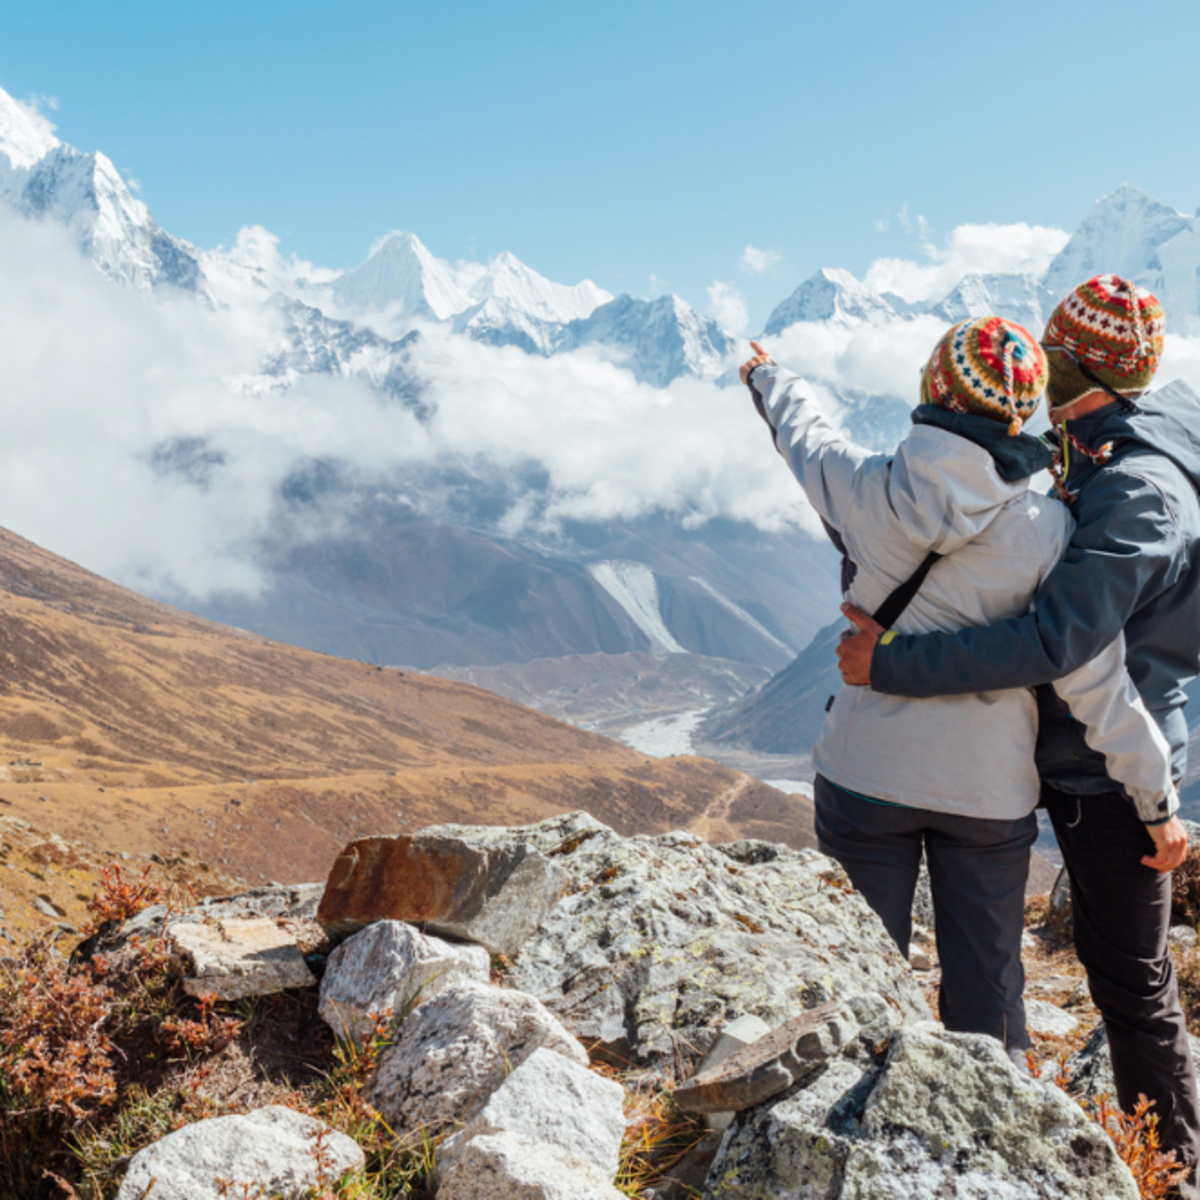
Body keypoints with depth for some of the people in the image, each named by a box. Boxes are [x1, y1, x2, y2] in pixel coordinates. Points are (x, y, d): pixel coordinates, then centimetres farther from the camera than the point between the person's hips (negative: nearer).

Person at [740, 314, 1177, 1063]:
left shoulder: (867, 491, -11)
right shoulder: (1046, 531, -13)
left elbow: (807, 437, 13)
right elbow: (1095, 679, -11)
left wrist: (770, 379, 35)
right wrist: (1159, 794, 1)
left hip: (866, 775, 0)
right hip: (989, 790, 0)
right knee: (986, 987, 14)